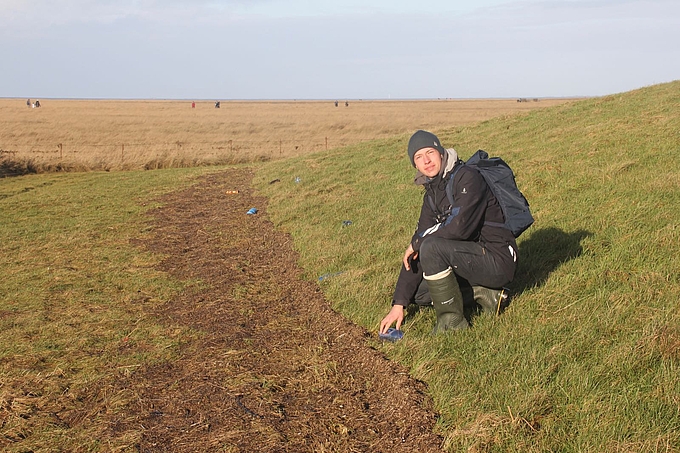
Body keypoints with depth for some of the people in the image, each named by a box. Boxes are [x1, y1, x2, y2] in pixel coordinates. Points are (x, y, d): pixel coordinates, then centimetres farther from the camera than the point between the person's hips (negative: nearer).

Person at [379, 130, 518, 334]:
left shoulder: (468, 178, -15)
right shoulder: (432, 194, 9)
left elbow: (459, 227, -28)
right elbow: (414, 254, 7)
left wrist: (417, 242, -12)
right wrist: (399, 303, 3)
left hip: (497, 260, -9)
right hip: (473, 258, 9)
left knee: (431, 247, -29)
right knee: (415, 291, 5)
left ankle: (452, 320, -14)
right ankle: (482, 292, 7)